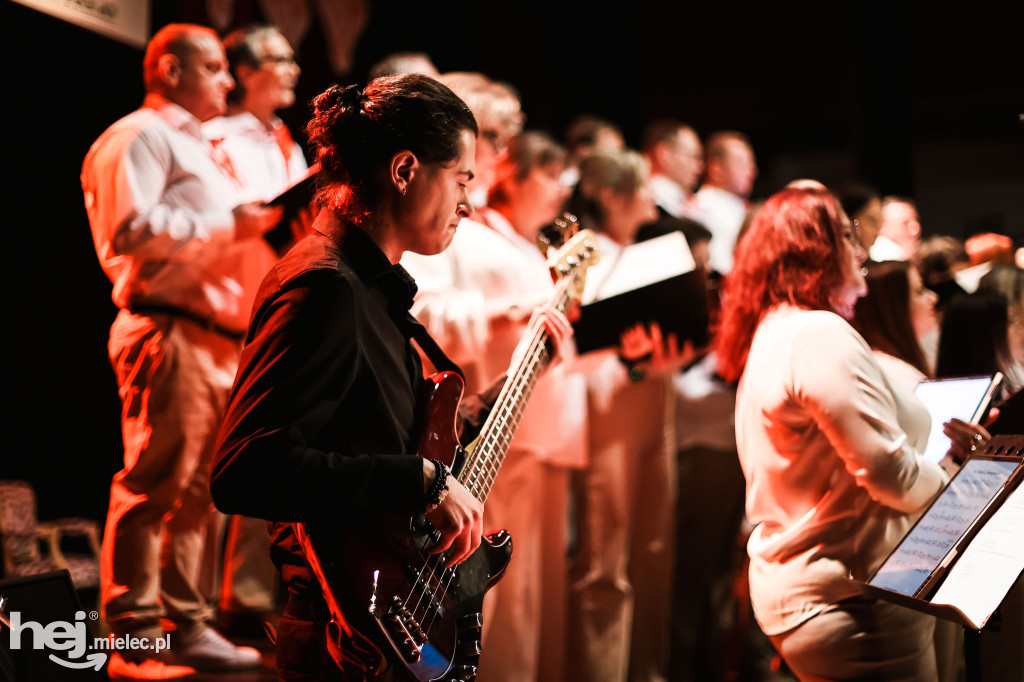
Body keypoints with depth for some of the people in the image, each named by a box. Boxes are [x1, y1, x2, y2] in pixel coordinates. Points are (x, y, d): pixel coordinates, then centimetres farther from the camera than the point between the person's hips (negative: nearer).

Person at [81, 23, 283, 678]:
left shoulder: (197, 148, 29)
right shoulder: (140, 136, -3)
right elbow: (130, 230, -17)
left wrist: (255, 223, 17)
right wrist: (227, 224, -13)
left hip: (216, 338, 10)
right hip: (168, 330, -10)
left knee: (196, 489, 10)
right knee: (154, 484, -11)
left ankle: (185, 626, 16)